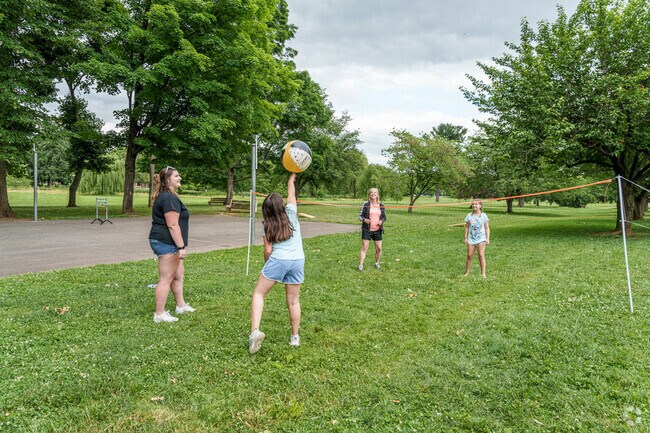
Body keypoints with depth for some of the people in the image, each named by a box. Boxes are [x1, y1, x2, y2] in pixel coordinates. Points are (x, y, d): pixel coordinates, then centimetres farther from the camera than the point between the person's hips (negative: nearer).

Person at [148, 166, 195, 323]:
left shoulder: (164, 196, 17)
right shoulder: (169, 199, -18)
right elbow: (173, 225, -23)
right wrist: (181, 247, -22)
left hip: (164, 242, 11)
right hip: (166, 243, -11)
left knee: (179, 273, 20)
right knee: (166, 279, -3)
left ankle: (181, 306, 31)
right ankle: (159, 314, 5)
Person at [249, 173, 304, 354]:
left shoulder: (268, 225, 2)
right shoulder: (291, 213, 4)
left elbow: (267, 250, 0)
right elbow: (291, 194, 22)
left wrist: (267, 267, 17)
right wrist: (292, 177, 35)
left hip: (277, 260, -2)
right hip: (297, 261, 3)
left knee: (259, 293, 9)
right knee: (293, 301, 12)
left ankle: (255, 330, -8)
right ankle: (295, 337, 21)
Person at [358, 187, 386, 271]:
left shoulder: (381, 205, 7)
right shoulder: (365, 204, -1)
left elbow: (384, 217, 13)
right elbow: (360, 215, 1)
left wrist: (382, 221, -8)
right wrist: (364, 220, -19)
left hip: (377, 230, 3)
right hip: (367, 230, -2)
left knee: (378, 248, 5)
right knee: (364, 247, -6)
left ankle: (377, 263, 26)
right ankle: (361, 265, -1)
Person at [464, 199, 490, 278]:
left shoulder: (483, 216, 0)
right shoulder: (469, 216, 5)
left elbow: (487, 228, 2)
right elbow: (467, 227, 9)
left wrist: (487, 238, -4)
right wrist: (466, 238, 6)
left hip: (481, 238, -2)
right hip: (471, 238, 2)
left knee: (481, 255, -9)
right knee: (469, 256, 2)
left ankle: (483, 273, -3)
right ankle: (466, 272, 16)